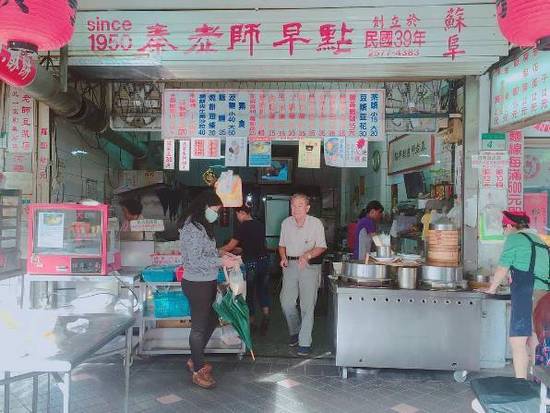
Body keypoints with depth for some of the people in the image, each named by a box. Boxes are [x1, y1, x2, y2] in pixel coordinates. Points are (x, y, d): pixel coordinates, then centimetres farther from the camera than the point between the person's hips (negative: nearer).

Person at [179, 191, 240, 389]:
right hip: (197, 284, -10)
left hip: (208, 282, 10)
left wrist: (222, 255, 5)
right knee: (199, 326, 3)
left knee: (212, 320, 20)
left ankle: (195, 359, 36)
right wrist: (221, 261, -20)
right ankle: (198, 370, 18)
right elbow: (195, 261, -24)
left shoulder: (202, 226, 11)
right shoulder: (192, 228, -20)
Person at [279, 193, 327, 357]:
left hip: (310, 266, -4)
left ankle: (305, 342, 5)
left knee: (307, 305, -4)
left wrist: (307, 255, -20)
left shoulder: (316, 223, -7)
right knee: (286, 302, 4)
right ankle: (295, 331, 29)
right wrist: (283, 257, -4)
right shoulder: (286, 223, 4)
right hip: (290, 265, 4)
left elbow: (321, 247, -4)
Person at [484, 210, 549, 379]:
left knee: (518, 341, -5)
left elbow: (502, 269, 2)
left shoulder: (514, 239, -2)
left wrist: (491, 289, 15)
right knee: (534, 342, 14)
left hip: (526, 295, -8)